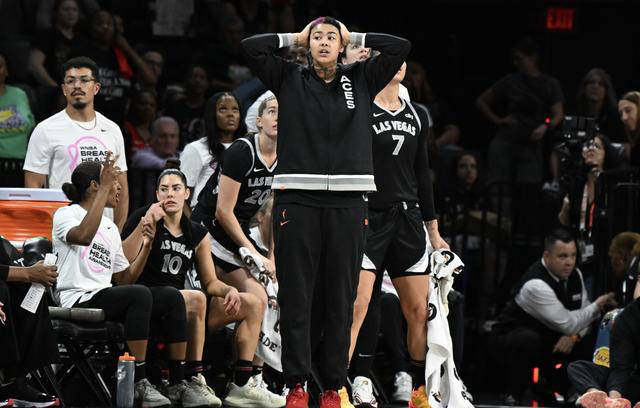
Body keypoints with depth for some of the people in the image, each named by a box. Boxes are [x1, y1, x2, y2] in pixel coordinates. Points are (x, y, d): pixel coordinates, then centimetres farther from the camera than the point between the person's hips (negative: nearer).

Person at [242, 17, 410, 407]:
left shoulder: (361, 80, 14)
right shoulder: (289, 78, 11)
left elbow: (401, 47, 7)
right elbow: (252, 46, 1)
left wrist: (354, 38, 13)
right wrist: (295, 38, 11)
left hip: (347, 202, 1)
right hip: (297, 198, -1)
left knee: (340, 300, 2)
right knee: (295, 297, -3)